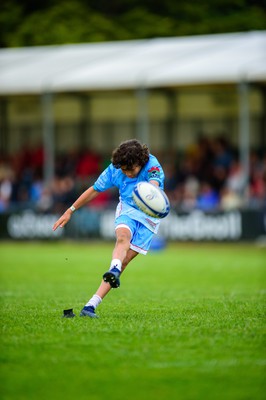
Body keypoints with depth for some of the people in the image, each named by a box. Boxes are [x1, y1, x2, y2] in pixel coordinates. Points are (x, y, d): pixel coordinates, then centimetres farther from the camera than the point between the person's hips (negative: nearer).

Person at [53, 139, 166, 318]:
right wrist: (70, 211, 3)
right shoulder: (115, 169, -13)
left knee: (124, 260, -13)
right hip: (127, 209, 2)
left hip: (149, 216, -2)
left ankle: (92, 305, -19)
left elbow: (154, 184, -49)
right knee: (123, 236, -34)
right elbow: (94, 190, 0)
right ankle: (114, 270, -65)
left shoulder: (152, 166, -26)